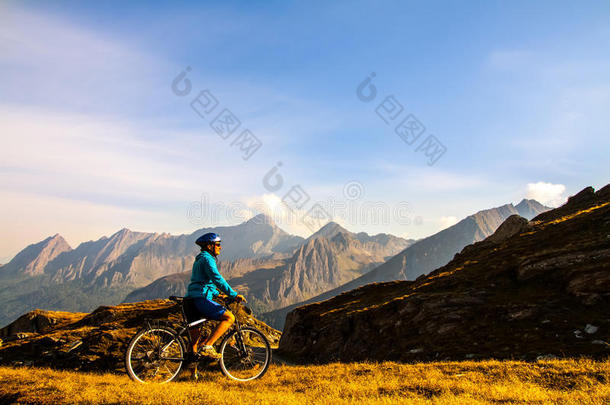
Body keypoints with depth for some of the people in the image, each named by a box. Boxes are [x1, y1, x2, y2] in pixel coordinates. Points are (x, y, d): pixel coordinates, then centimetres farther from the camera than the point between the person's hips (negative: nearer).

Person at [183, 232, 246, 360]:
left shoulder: (199, 260, 26)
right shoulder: (207, 259, -6)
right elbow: (217, 279, -19)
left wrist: (217, 294, 31)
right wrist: (234, 295, -21)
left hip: (189, 300, 10)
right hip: (200, 299, -10)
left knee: (194, 338, 14)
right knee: (229, 317, -12)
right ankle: (207, 345, -18)